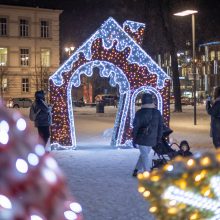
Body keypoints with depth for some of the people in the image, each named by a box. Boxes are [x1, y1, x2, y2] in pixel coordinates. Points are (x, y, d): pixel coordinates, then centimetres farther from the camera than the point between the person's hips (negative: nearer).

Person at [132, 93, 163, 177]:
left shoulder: (139, 113, -11)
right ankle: (136, 171, 23)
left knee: (144, 156, 6)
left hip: (141, 138, -2)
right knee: (144, 154, 18)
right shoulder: (157, 112, -2)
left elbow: (135, 127, -11)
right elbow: (160, 127, 1)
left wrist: (134, 140, -3)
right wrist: (159, 139, 10)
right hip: (152, 139, 2)